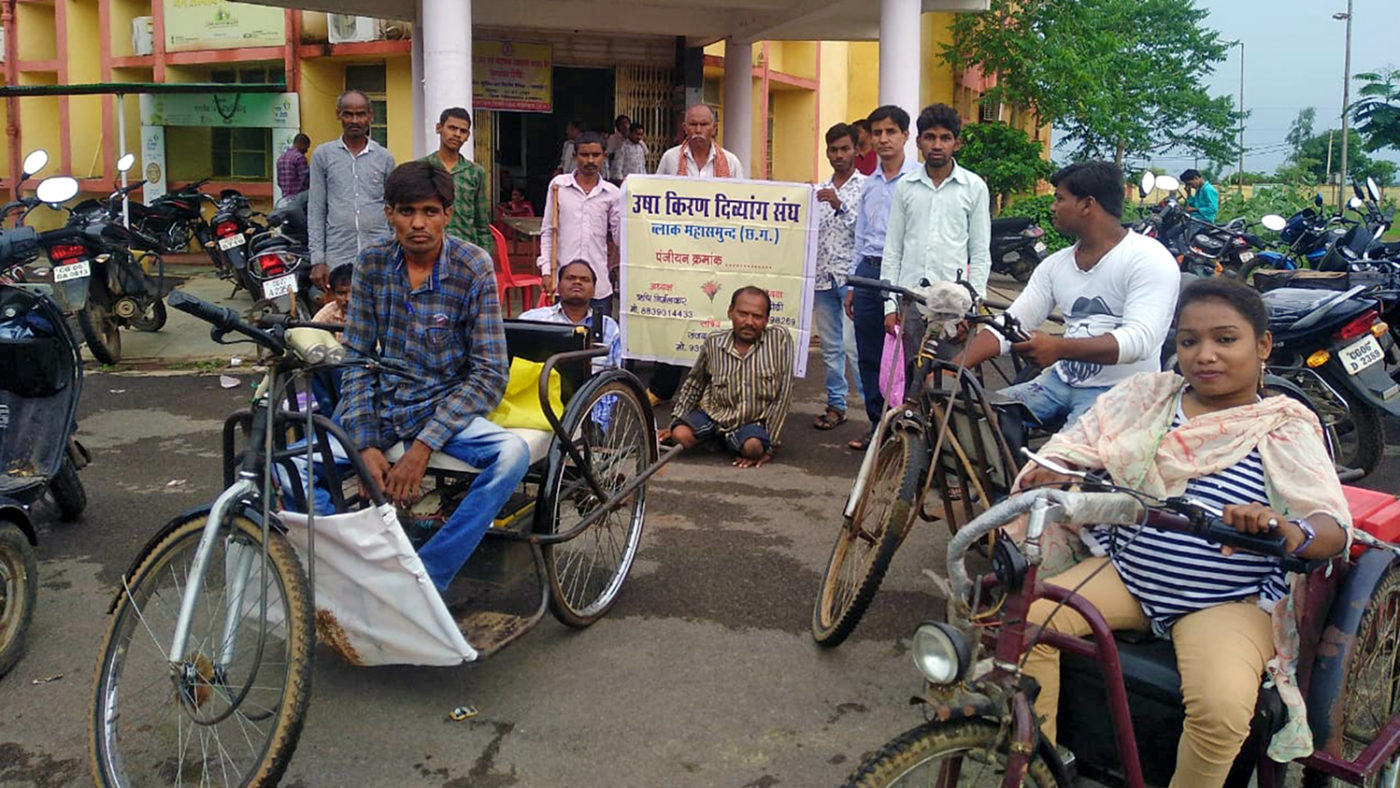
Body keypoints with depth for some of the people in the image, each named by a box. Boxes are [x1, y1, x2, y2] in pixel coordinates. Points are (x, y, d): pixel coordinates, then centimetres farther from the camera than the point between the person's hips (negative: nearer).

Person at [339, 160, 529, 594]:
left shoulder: (473, 267, -11)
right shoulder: (372, 263, -2)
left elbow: (490, 375, -14)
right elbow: (357, 358, 0)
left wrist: (423, 447, -22)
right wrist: (366, 445, -14)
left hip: (442, 408, -2)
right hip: (380, 407, 3)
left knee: (512, 453, -32)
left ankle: (425, 579, -21)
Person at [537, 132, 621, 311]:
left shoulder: (612, 193, 5)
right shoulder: (558, 185, 3)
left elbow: (620, 236, 6)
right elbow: (547, 231, 7)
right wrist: (546, 270, 0)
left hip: (599, 283, 1)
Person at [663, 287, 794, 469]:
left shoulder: (780, 338, -15)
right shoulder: (714, 343, -7)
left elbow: (782, 395, -13)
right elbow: (694, 382, 11)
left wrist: (768, 445, -13)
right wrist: (675, 421, 12)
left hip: (754, 421, -2)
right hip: (713, 415, 2)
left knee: (753, 447, -34)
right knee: (680, 435, -24)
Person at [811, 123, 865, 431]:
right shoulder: (819, 191, 16)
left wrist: (840, 206, -19)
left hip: (851, 276, -6)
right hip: (823, 277, 6)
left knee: (853, 344, -14)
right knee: (830, 346, 9)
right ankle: (836, 404, 18)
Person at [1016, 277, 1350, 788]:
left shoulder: (1287, 429, -2)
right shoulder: (1147, 395, 7)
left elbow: (1334, 529, -12)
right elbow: (1076, 445, 4)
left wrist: (1287, 531, -37)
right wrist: (1049, 473, -22)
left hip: (1228, 602, -3)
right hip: (1124, 573, 3)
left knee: (1222, 708, -30)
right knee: (1023, 621, -20)